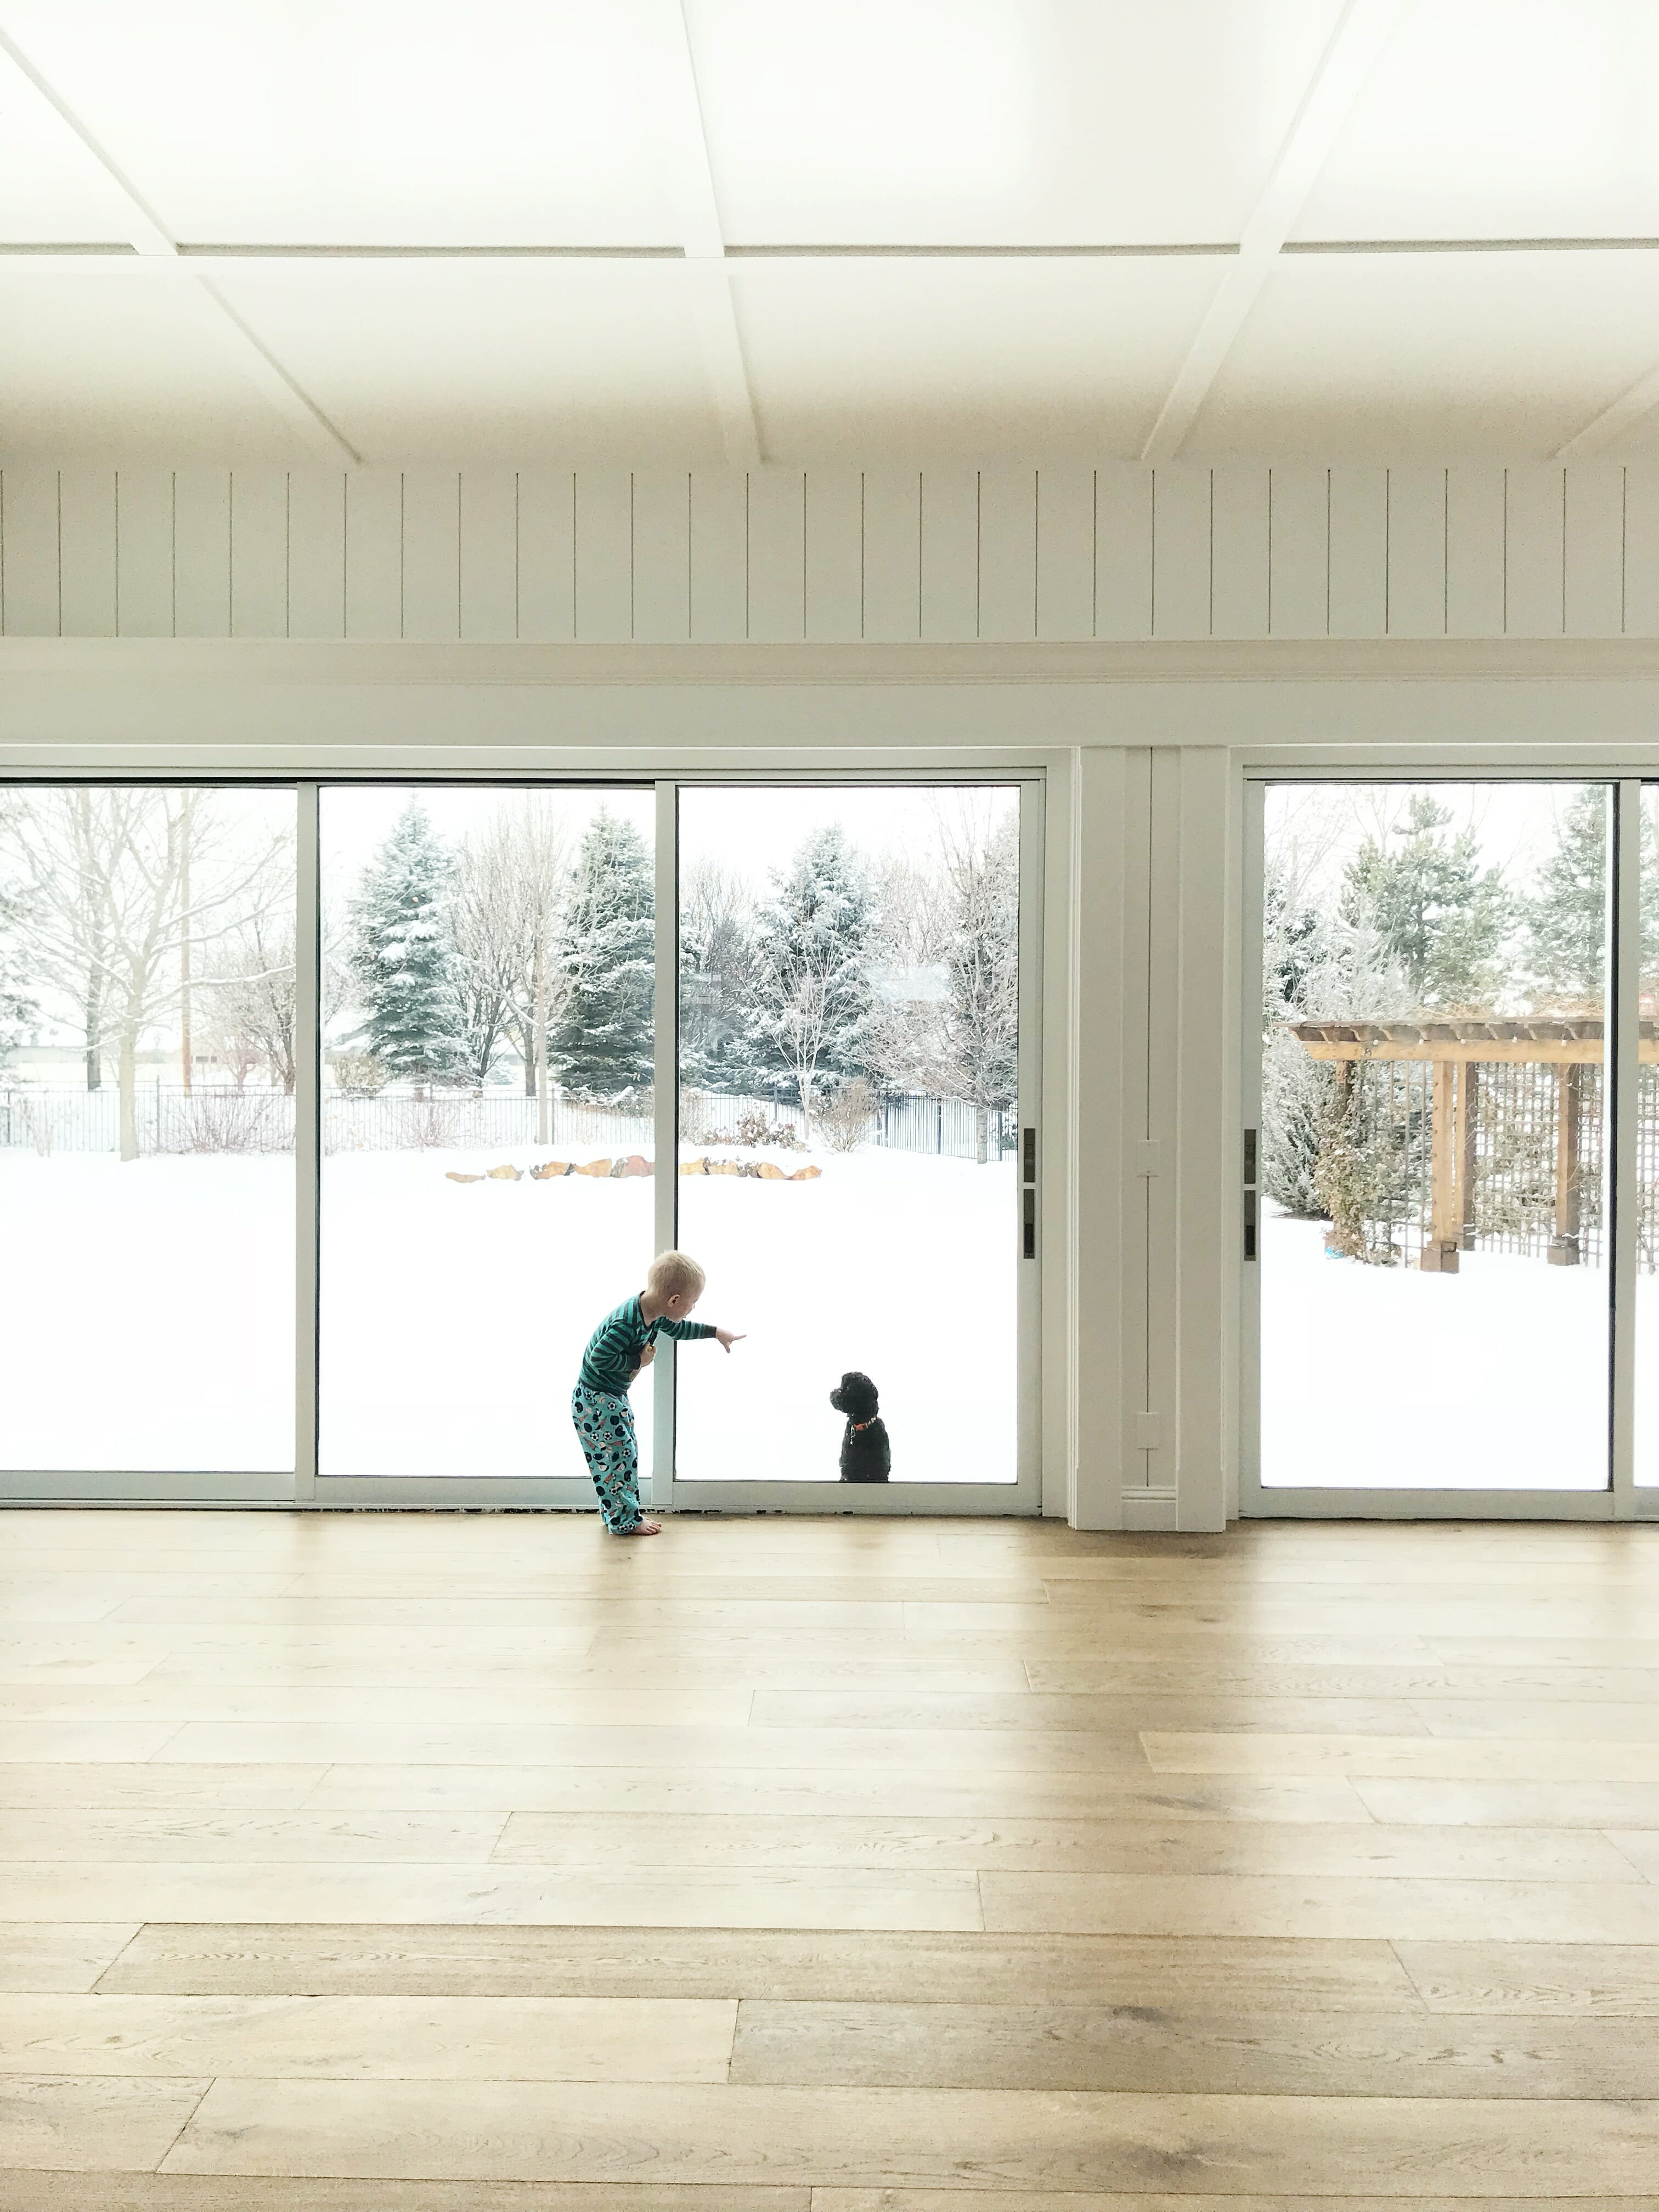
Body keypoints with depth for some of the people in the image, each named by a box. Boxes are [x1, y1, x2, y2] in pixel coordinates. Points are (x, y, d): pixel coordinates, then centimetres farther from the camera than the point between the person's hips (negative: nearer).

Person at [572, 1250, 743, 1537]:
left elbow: (678, 1329, 17)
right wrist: (637, 1361, -24)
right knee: (618, 1456, -3)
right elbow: (598, 1357, -32)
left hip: (614, 1397, 10)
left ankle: (615, 1512, 28)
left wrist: (716, 1333, 21)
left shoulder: (653, 1314, -3)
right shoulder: (626, 1324, -33)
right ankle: (624, 1521, 10)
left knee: (626, 1453, 16)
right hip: (595, 1400, -10)